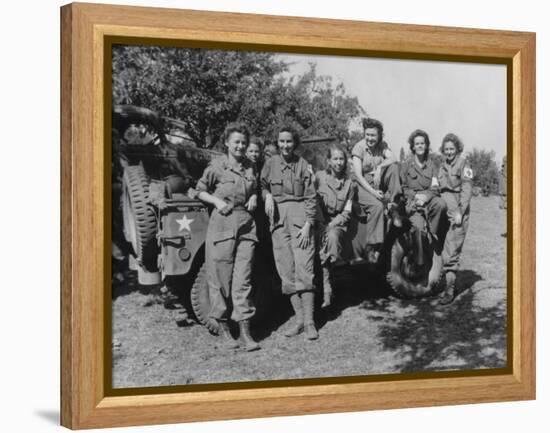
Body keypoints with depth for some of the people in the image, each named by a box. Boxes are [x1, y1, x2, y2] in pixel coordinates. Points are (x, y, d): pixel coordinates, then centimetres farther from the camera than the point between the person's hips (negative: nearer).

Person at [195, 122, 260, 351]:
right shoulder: (217, 166, -1)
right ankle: (223, 330, 11)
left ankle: (245, 332, 1)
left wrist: (254, 198, 7)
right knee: (221, 278, 0)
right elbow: (200, 190, 6)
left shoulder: (249, 167, 12)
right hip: (222, 224, -3)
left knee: (243, 279, 0)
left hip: (246, 224, 3)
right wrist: (217, 201, -9)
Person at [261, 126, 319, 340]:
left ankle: (309, 322, -6)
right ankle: (299, 319, 9)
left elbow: (311, 197, 2)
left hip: (299, 215, -2)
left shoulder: (302, 164, 3)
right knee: (286, 271, 2)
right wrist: (267, 195, -6)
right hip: (278, 218, 2)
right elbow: (262, 185, 18)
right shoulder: (270, 163, 7)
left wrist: (307, 225, -7)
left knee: (304, 268, -8)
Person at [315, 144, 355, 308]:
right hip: (319, 222, -1)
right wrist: (322, 226, -11)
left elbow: (347, 212, 6)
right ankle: (326, 288, -30)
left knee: (333, 236, -34)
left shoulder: (349, 183, 9)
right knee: (322, 238, -32)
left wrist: (332, 225, -10)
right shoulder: (319, 177, 3)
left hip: (338, 223, 1)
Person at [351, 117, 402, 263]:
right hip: (364, 185, -4)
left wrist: (380, 167, -28)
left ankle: (393, 206, -19)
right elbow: (358, 175, -15)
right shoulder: (359, 148, -8)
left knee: (394, 167, -22)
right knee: (377, 206, -33)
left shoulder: (382, 146, 6)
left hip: (380, 183, 4)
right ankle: (372, 247, -29)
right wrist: (373, 192, -23)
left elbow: (393, 159, -12)